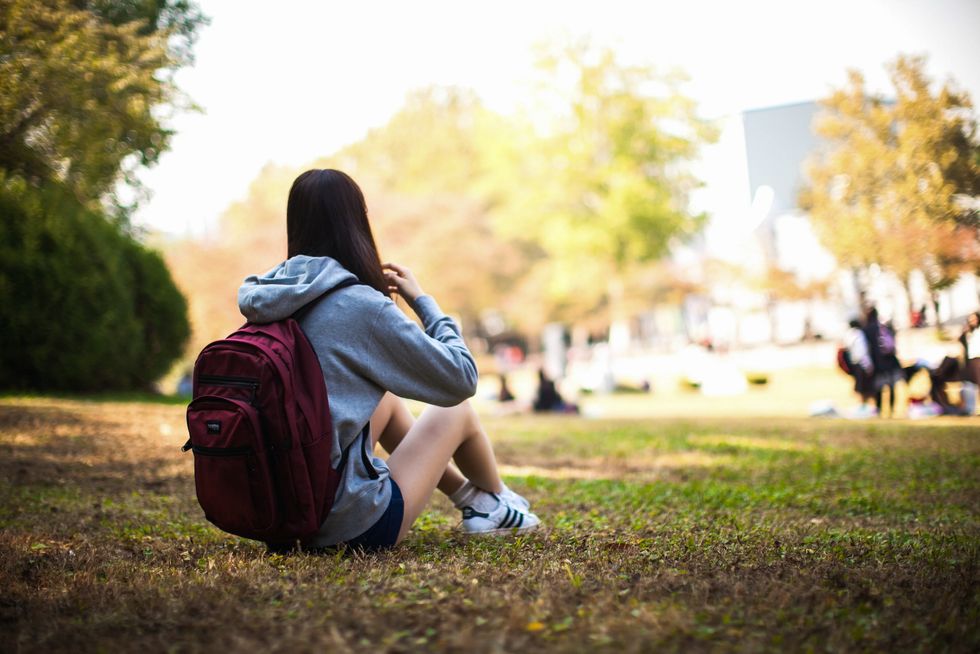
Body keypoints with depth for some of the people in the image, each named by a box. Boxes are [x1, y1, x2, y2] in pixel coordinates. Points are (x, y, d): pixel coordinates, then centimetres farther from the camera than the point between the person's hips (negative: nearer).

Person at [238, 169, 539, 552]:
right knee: (457, 410, 15)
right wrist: (420, 299, 2)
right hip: (354, 524, -7)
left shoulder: (267, 298, 0)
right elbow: (461, 378, -10)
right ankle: (494, 502, 43)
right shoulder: (362, 307, -19)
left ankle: (466, 495, 40)